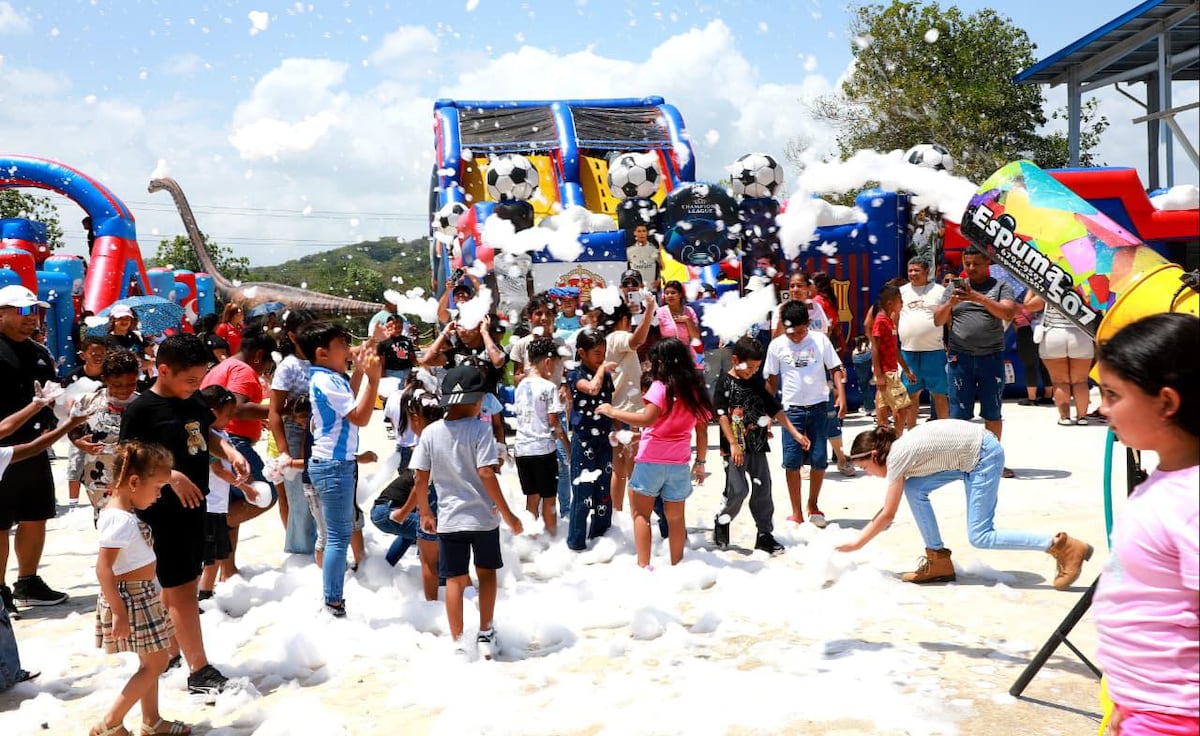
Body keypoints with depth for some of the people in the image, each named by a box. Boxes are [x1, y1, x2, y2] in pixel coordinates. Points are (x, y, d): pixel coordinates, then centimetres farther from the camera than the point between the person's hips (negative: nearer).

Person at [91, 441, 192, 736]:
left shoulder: (118, 512, 6)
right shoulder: (121, 519, -24)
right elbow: (103, 568, -28)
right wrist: (118, 612, -27)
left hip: (141, 595, 10)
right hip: (132, 597, -10)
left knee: (151, 661, 18)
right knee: (155, 662, -2)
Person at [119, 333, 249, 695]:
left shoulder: (195, 402, 6)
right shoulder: (141, 409, -16)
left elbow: (207, 436, 20)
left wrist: (230, 452, 0)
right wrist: (170, 476, -28)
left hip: (193, 506, 8)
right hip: (162, 512, -8)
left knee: (183, 586, 16)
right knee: (180, 589, -3)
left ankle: (167, 653, 30)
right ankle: (199, 672, 2)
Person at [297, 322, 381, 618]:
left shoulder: (329, 377, 10)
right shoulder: (325, 381, -20)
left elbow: (349, 402, 25)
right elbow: (360, 417, -23)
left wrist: (360, 370, 18)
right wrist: (373, 379, -25)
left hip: (334, 462, 11)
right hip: (333, 465, -11)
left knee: (339, 533, 18)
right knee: (339, 536, -6)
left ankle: (333, 598, 28)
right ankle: (333, 605, -1)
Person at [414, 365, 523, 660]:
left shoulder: (430, 432, -3)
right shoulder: (479, 429, -13)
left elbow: (421, 480, -1)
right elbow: (486, 474, -19)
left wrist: (425, 513, 15)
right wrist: (508, 514, -13)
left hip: (449, 519, 2)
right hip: (483, 516, -2)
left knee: (455, 579, 9)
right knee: (486, 572, 17)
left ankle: (459, 644, 9)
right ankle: (486, 635, 23)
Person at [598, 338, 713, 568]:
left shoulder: (662, 387, -11)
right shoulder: (696, 390, 7)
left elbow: (646, 419, -24)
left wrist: (612, 412, -17)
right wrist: (700, 462, 17)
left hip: (651, 460, -5)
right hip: (679, 463, 5)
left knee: (641, 513, 7)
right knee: (675, 518, 14)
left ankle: (643, 566, 0)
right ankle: (676, 566, 19)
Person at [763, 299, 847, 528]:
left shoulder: (820, 340, -1)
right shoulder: (777, 346, 0)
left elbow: (835, 369, 3)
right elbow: (771, 380, 6)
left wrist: (841, 396, -10)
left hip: (819, 408, 0)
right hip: (792, 409, 0)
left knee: (819, 460, 3)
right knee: (792, 461, -3)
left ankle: (813, 505, 25)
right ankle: (796, 513, 7)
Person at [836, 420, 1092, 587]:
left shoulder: (897, 456, -16)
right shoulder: (897, 450, 8)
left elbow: (888, 515, -13)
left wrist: (857, 544, -8)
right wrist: (866, 532, 14)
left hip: (984, 455, -10)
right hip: (968, 455, 10)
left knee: (979, 537, -8)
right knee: (913, 488, 4)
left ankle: (1063, 546, -9)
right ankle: (938, 562, 8)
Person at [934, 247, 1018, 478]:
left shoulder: (1000, 286, 5)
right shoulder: (955, 288, 11)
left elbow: (1008, 313, -11)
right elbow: (938, 320, 6)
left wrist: (979, 298, -21)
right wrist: (950, 303, -14)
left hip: (992, 357, -1)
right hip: (960, 358, 1)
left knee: (992, 412, 7)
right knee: (959, 412, 1)